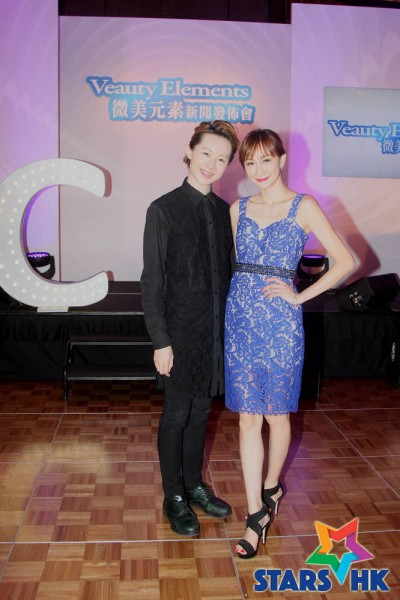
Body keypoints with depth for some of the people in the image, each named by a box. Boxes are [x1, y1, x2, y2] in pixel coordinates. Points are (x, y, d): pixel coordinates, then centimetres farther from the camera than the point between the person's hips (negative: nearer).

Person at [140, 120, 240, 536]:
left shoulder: (223, 210, 6)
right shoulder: (163, 210, -9)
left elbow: (226, 272, 11)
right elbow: (152, 282, -10)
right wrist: (160, 341, -13)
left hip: (215, 331, 5)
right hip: (180, 332, -5)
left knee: (200, 411, 18)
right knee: (176, 415, 8)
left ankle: (194, 486, 35)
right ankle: (174, 498, 26)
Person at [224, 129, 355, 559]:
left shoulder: (303, 207, -2)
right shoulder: (238, 209, 10)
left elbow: (345, 262, -5)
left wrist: (300, 296, -7)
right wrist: (241, 293, 6)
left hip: (280, 323, -3)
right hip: (240, 319, 3)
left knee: (276, 414, 11)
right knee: (248, 419, 4)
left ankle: (272, 487, 36)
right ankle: (256, 511, 13)